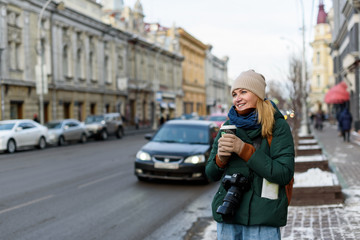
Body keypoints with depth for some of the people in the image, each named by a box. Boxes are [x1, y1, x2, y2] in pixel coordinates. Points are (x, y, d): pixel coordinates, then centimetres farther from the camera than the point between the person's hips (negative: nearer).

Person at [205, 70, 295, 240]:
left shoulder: (278, 126, -5)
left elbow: (284, 174, -15)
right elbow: (211, 175, 9)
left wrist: (244, 149, -18)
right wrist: (220, 158, -12)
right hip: (228, 214, 4)